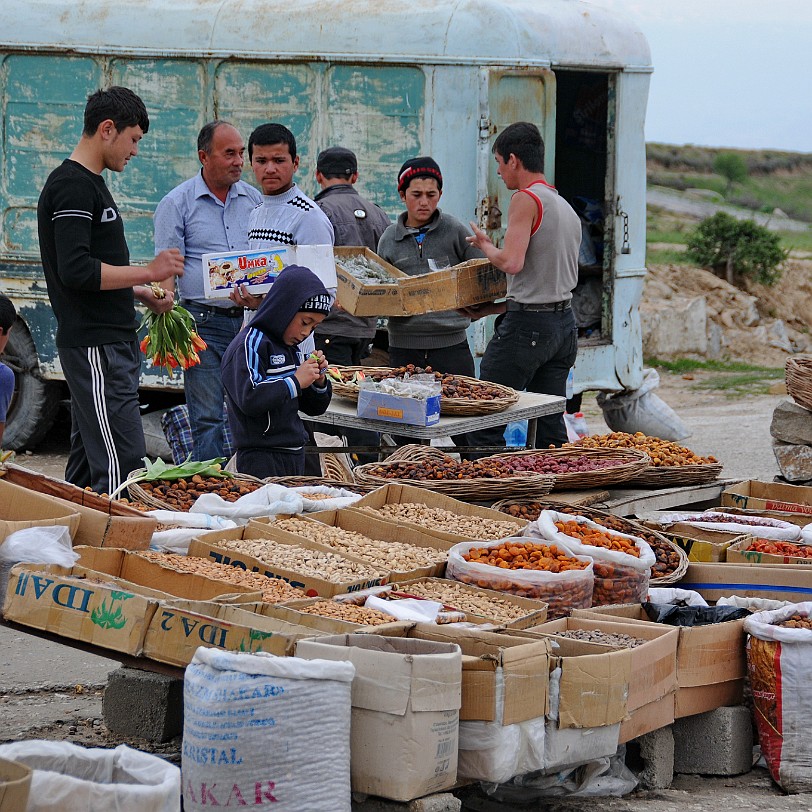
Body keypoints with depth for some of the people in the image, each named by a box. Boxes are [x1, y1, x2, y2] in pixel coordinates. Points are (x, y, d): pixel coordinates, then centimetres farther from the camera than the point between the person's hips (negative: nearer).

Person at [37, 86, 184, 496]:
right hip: (94, 347, -11)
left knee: (87, 461, 11)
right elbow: (75, 271, -22)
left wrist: (140, 294, 14)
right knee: (123, 461, -14)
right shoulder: (72, 186, -13)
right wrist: (147, 272, -16)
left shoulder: (90, 184, 19)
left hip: (111, 344, 11)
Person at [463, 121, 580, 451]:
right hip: (565, 323, 9)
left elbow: (511, 262, -22)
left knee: (485, 426, -3)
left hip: (527, 325, -9)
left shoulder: (526, 200, -11)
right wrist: (490, 309, 20)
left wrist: (485, 244, -1)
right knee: (550, 428, 10)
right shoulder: (567, 208, 17)